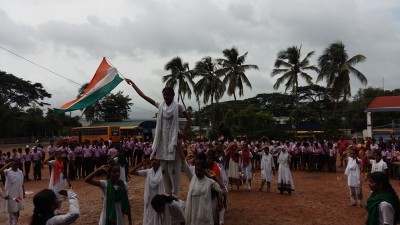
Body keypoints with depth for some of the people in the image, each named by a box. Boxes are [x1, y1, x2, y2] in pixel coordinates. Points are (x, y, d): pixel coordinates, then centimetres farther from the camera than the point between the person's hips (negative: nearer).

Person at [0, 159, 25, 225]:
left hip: (19, 193, 4)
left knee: (17, 209, 15)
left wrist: (23, 193, 10)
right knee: (11, 210, 3)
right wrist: (7, 165, -29)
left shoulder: (20, 172, 3)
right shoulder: (8, 171, -10)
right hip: (10, 194, -4)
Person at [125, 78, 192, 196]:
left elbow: (189, 120, 1)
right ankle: (168, 193, 20)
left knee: (173, 168, -3)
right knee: (164, 169, 9)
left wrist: (183, 133, -9)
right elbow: (143, 95, 7)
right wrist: (132, 83, 7)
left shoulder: (177, 106, -2)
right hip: (162, 140, 4)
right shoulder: (160, 105, 6)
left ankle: (175, 194, 4)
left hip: (173, 140, -4)